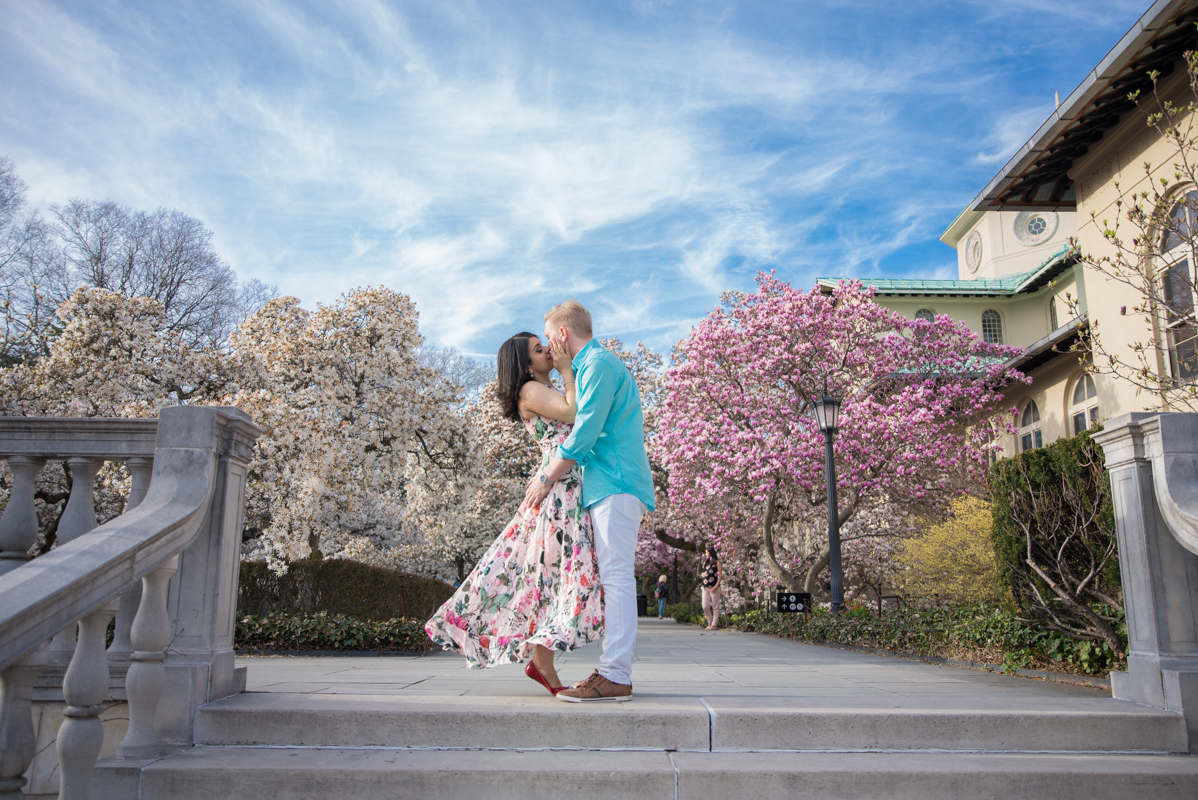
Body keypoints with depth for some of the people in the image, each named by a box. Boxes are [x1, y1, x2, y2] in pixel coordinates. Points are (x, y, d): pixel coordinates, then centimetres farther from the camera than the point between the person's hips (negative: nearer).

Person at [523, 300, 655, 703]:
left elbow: (586, 431, -14)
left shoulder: (598, 363, -7)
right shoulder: (594, 365, 25)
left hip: (615, 485, -10)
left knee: (616, 575, -11)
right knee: (612, 577, 8)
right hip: (610, 486, 10)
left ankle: (615, 676, -11)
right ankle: (612, 671, 10)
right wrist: (550, 472, 20)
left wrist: (547, 478, -7)